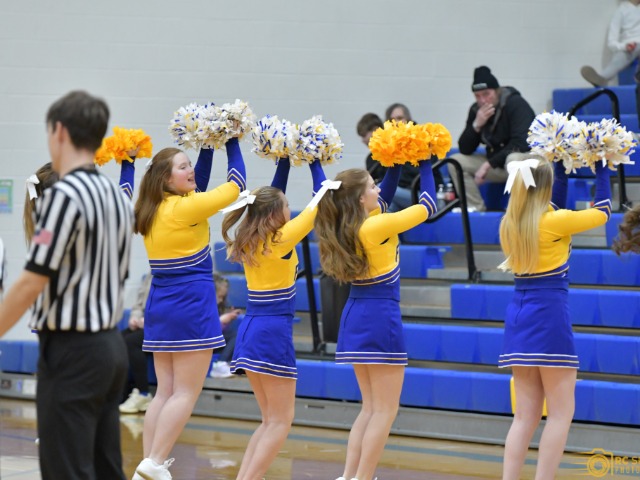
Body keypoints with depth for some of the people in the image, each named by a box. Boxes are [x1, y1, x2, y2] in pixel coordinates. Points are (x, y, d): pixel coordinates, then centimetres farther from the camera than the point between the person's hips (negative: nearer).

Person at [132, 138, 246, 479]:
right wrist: (232, 143, 8)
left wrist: (208, 146, 21)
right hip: (191, 303, -8)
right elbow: (235, 185, -4)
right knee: (186, 392, -4)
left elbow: (196, 190, 24)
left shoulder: (152, 209, 9)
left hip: (160, 306, 8)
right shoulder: (185, 208, -13)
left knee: (165, 391, 10)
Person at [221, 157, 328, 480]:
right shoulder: (282, 239, -11)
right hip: (273, 332, -8)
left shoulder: (249, 241, 7)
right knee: (280, 421, -3)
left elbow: (273, 197, 23)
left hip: (249, 332, 8)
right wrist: (314, 162, 10)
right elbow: (320, 201, -2)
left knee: (270, 419, 14)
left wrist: (284, 161, 21)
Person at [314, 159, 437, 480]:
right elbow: (427, 206, -5)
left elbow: (384, 198, 24)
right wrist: (424, 164, 5)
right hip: (380, 320, -8)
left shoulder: (346, 225, 6)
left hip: (354, 319, 8)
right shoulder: (377, 227, -16)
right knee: (384, 410, -1)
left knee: (370, 408, 16)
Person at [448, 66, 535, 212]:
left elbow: (521, 144, -25)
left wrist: (489, 164, -27)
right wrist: (476, 125, -18)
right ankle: (476, 208, -12)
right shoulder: (476, 110, 1)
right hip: (496, 163, 7)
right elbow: (465, 150, 0)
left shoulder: (516, 104, -16)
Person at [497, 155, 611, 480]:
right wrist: (602, 172, 17)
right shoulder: (553, 222, -11)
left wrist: (561, 169, 28)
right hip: (549, 315, -7)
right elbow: (602, 212, 5)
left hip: (519, 316, 7)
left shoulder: (509, 224, 6)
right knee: (561, 412, -1)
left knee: (526, 414, 10)